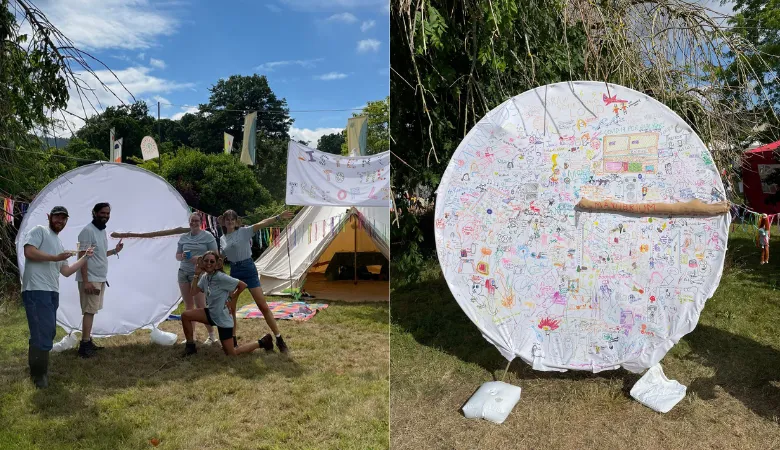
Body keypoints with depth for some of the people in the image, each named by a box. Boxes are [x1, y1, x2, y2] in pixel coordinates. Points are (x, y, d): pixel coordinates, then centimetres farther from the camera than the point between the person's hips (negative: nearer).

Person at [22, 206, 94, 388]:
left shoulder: (59, 244, 25)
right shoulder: (39, 231, 2)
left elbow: (66, 271, 23)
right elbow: (29, 252, -15)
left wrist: (85, 257, 22)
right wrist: (56, 258, -11)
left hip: (52, 292, 9)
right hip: (36, 291, -9)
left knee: (47, 333, 13)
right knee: (43, 334, -9)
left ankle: (39, 370, 25)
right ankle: (39, 374, 2)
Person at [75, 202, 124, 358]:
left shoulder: (102, 230, 15)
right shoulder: (88, 231, -13)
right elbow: (82, 256, -18)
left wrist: (114, 251, 8)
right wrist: (86, 281, -22)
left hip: (100, 278, 8)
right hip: (90, 279, -8)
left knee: (92, 311, 10)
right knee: (89, 311, -9)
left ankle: (88, 341, 16)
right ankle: (84, 345, -7)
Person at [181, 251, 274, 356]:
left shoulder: (220, 277, -23)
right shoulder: (205, 277, 2)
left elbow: (243, 285, -23)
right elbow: (194, 291, -1)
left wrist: (232, 298, -10)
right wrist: (197, 274, -5)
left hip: (223, 318, -8)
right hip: (211, 313, 8)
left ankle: (261, 342, 13)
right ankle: (190, 346, 12)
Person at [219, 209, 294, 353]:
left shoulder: (244, 231, -6)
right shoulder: (222, 239, 10)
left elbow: (261, 224, -20)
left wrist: (278, 217, -33)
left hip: (248, 269, -5)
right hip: (234, 272, 5)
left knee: (263, 306, -8)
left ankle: (279, 339, -2)